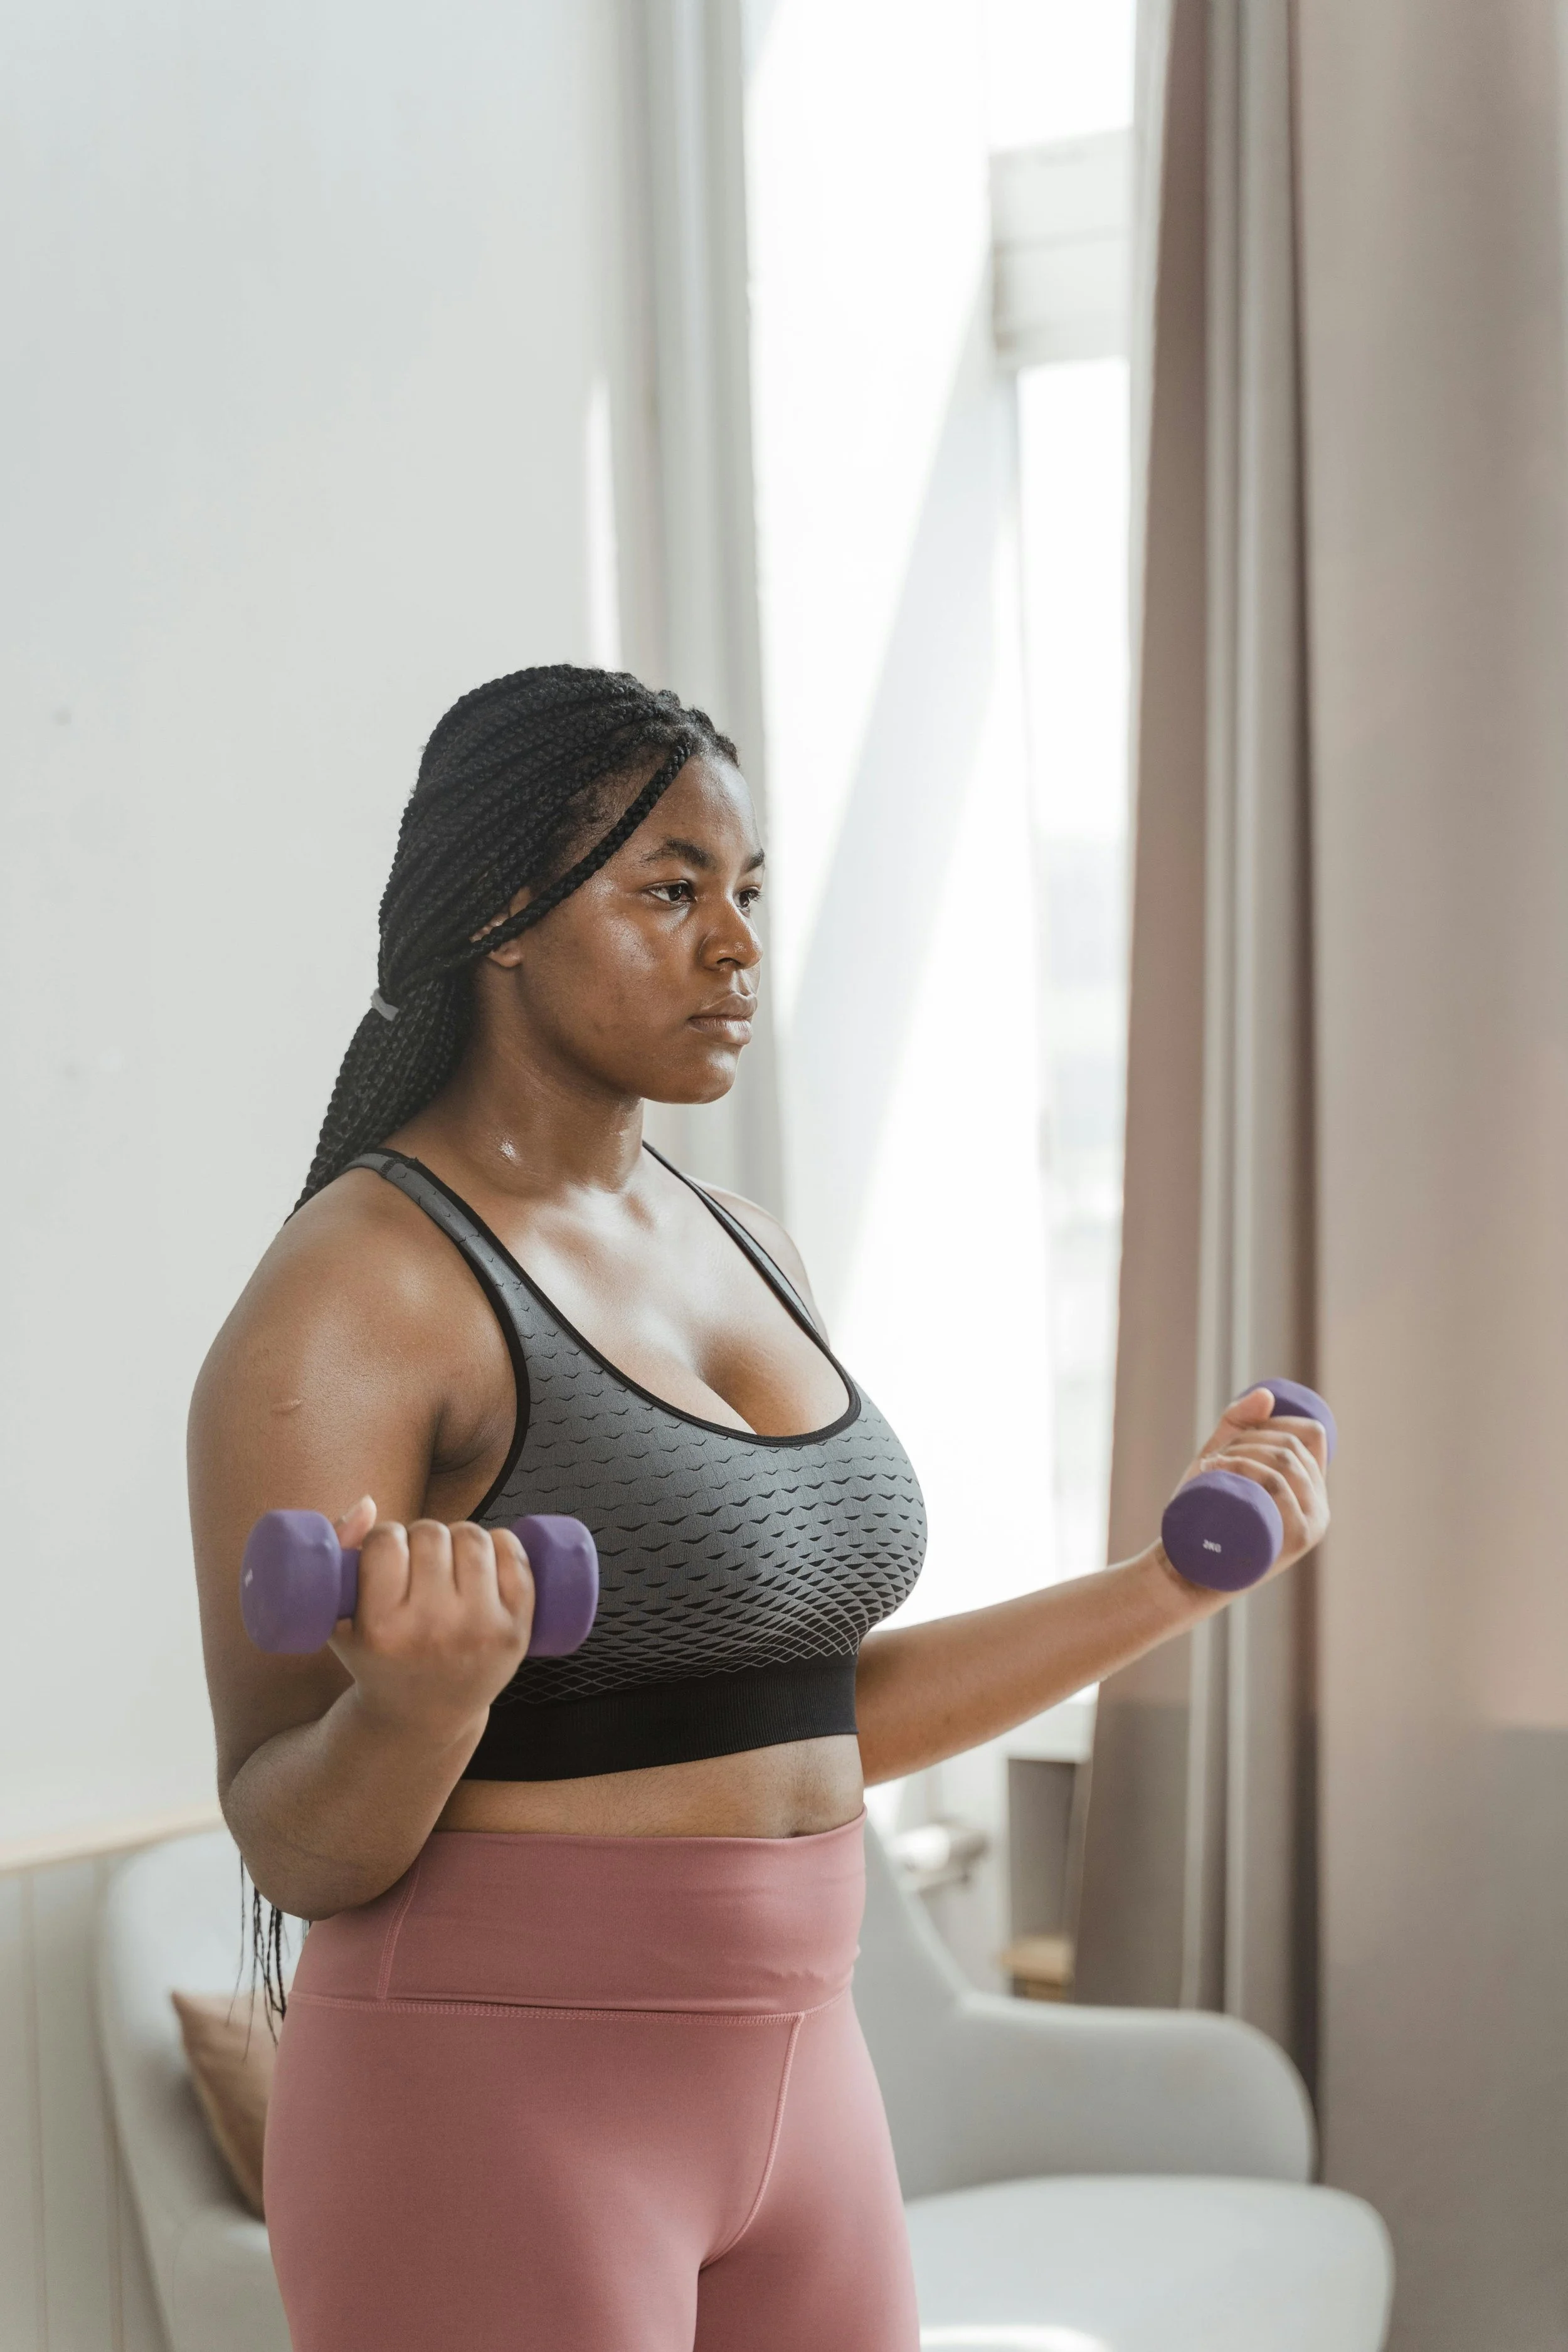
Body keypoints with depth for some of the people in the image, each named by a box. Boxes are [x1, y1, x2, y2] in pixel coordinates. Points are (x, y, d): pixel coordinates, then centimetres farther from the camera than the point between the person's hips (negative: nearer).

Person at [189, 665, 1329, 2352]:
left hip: (784, 2091, 8)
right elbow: (299, 1851, -13)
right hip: (483, 2120, -8)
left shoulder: (738, 1254, 11)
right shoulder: (350, 1295, -14)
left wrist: (1170, 1584, 15)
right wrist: (423, 1696, -34)